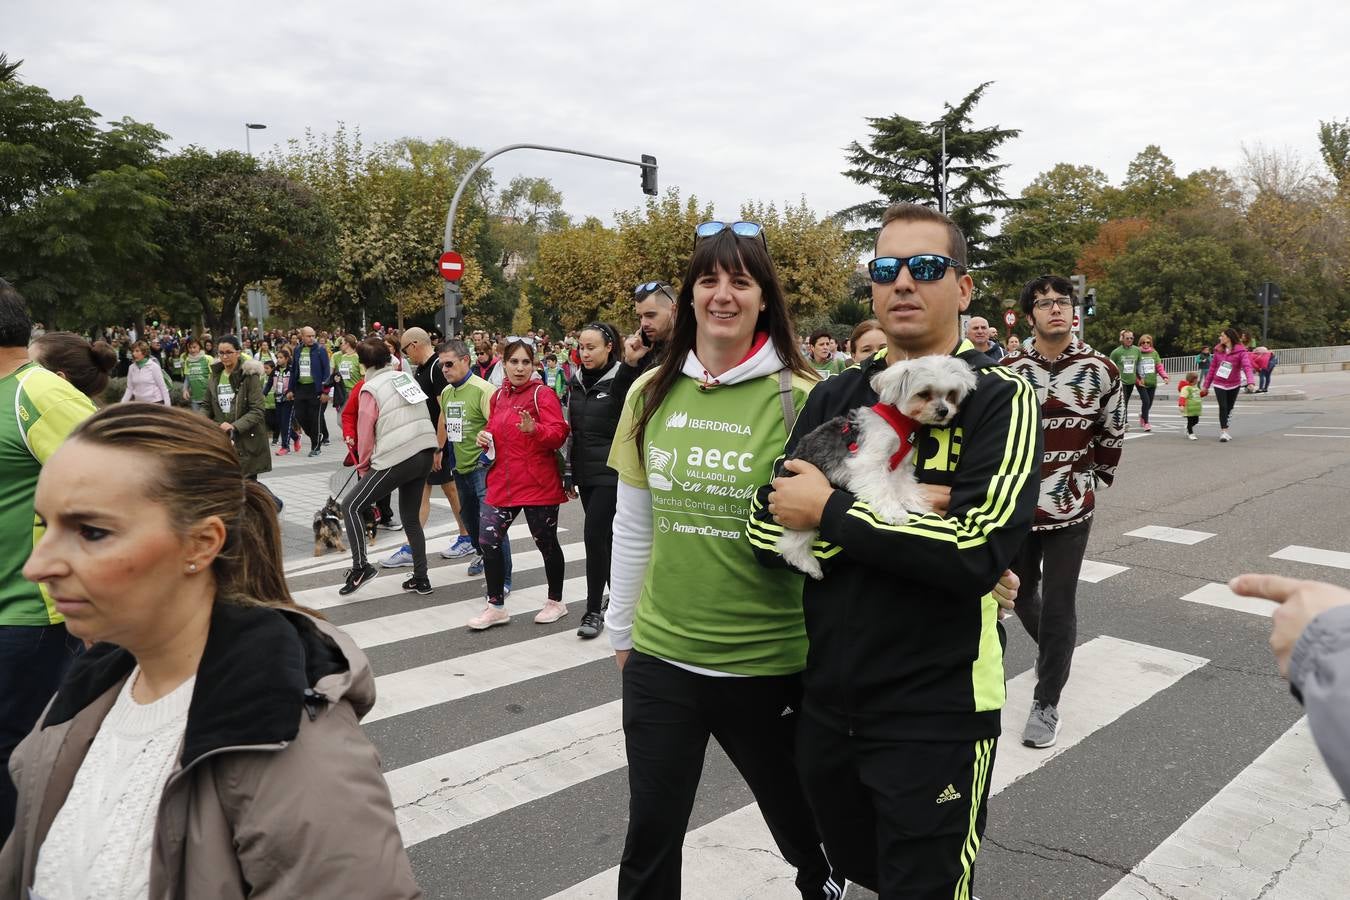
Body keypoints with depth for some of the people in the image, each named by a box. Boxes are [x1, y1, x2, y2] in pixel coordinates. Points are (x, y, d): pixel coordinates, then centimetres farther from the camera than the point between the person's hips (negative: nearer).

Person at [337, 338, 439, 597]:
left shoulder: (370, 389, -3)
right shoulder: (407, 377, 14)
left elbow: (365, 433, -1)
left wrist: (363, 466, 12)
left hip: (398, 458, -7)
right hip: (425, 453, 7)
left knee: (350, 506, 3)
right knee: (411, 518, 17)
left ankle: (360, 566, -6)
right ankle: (421, 579, 19)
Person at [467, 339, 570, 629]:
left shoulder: (543, 394, -9)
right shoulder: (499, 396, 11)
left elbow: (559, 434, -18)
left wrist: (535, 429, -36)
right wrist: (485, 436, 3)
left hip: (538, 484, -6)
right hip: (502, 483, 6)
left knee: (545, 541, 8)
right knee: (488, 539, 1)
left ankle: (556, 601, 28)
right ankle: (495, 606, 16)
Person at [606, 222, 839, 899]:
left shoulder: (800, 398, -10)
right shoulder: (651, 394, 1)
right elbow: (632, 528, 7)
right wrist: (621, 631, 12)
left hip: (769, 661, -2)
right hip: (660, 656, 3)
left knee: (796, 814, 21)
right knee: (649, 840, 13)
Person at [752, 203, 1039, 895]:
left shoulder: (998, 398, -10)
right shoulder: (832, 398, 4)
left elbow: (977, 547, -24)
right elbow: (769, 530, -5)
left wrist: (831, 511, -18)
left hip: (937, 713, -5)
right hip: (826, 701, 5)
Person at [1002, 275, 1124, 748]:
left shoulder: (1101, 369, -5)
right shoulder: (1008, 371, -5)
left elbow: (1112, 435, 8)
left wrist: (1094, 480, 11)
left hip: (1071, 508, -1)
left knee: (1058, 604, 2)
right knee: (1021, 592, 17)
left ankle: (1046, 703, 17)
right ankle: (1052, 648, 49)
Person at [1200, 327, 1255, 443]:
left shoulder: (1241, 351, -10)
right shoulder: (1218, 350, 0)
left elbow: (1247, 366, -22)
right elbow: (1212, 367, 5)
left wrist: (1250, 381, -39)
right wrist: (1206, 385, 5)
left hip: (1233, 385, 0)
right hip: (1219, 384, 1)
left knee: (1229, 408, 12)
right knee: (1223, 407, -10)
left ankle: (1223, 429, 29)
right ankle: (1224, 432, -5)